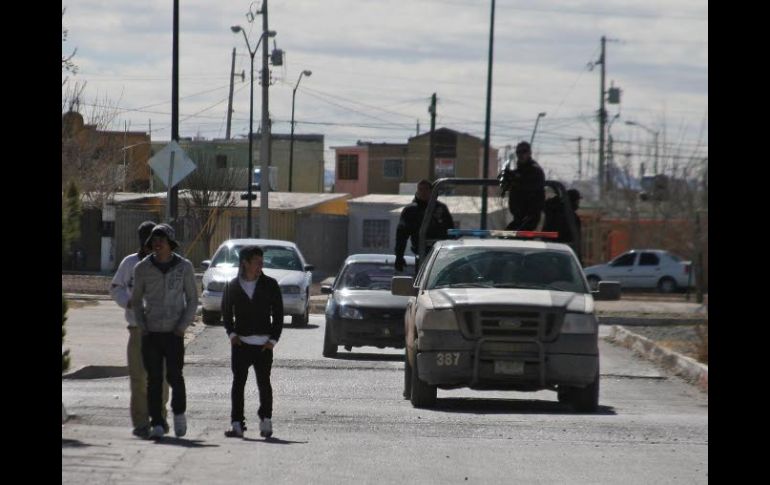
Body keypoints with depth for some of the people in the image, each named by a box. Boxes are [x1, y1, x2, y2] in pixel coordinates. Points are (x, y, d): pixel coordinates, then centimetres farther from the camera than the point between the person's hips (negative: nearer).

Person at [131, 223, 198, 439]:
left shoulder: (184, 267, 1)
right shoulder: (142, 268, 3)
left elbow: (192, 300, 6)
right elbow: (136, 300, 13)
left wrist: (182, 327, -4)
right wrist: (142, 327, 2)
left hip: (174, 333, -1)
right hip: (151, 333, 1)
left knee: (174, 376, -6)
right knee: (154, 379, -1)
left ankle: (179, 412, 19)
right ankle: (157, 424, 3)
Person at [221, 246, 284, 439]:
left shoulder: (270, 285, 5)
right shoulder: (232, 286, 6)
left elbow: (278, 313, 7)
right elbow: (226, 312, 14)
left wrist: (273, 339, -1)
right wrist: (232, 334, -1)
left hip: (263, 344, -1)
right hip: (241, 343, 1)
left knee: (264, 383, 2)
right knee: (238, 383, -2)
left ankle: (266, 421, 15)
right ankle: (237, 424, -2)